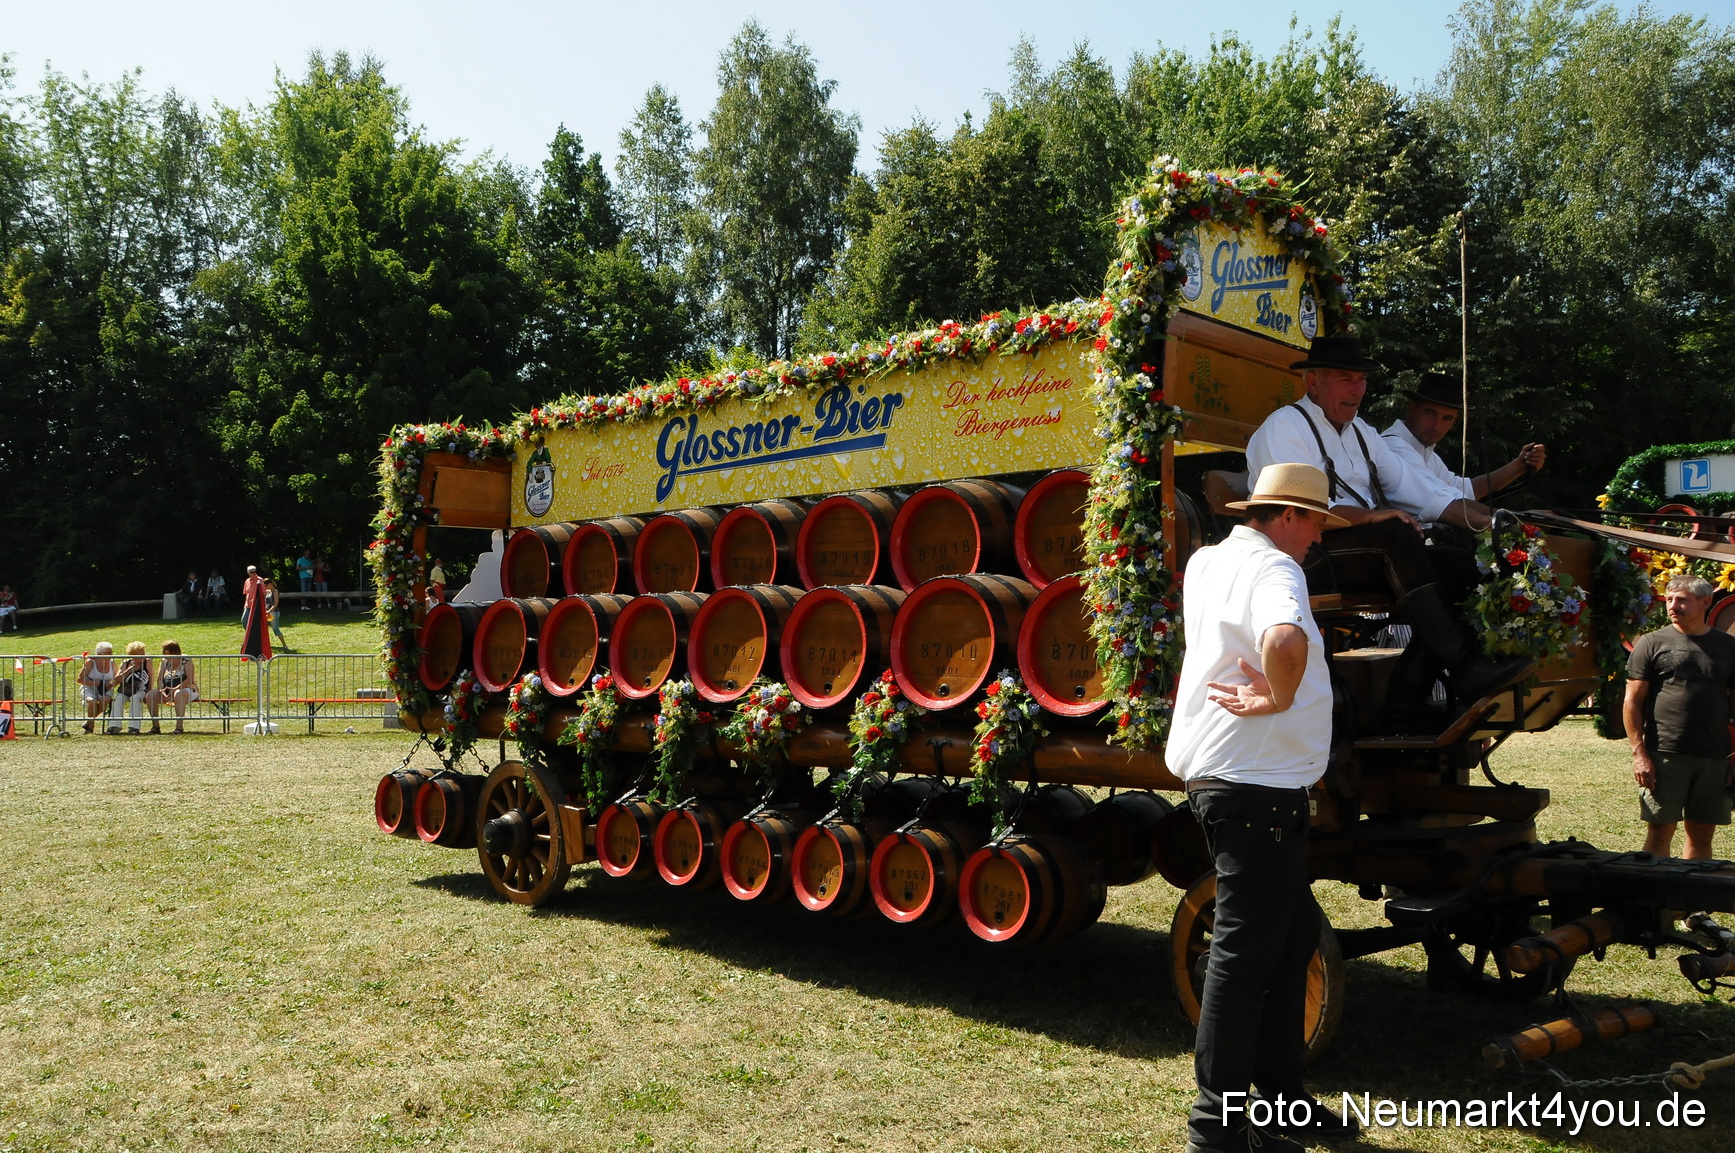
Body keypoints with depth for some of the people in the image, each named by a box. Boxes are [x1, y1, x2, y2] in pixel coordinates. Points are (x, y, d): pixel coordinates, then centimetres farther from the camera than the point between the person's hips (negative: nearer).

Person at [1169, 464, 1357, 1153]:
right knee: (1245, 951, -2)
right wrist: (1281, 697, -23)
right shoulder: (1271, 569, -16)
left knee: (1293, 933, 19)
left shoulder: (1206, 562, 13)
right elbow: (1286, 640, -39)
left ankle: (1281, 1097, 28)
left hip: (1220, 777, 10)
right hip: (1255, 785, -10)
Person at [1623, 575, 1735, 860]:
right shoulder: (1652, 643, 1)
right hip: (1664, 756, -3)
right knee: (1660, 832, -1)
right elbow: (1632, 702, -1)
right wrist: (1639, 754, -9)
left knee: (1702, 835, 9)